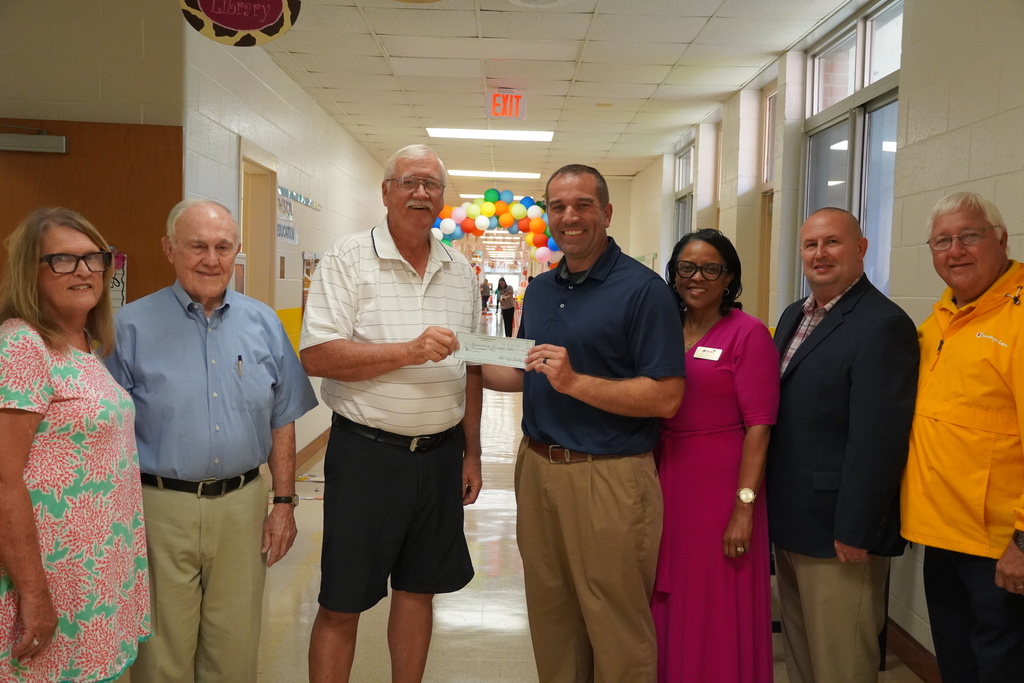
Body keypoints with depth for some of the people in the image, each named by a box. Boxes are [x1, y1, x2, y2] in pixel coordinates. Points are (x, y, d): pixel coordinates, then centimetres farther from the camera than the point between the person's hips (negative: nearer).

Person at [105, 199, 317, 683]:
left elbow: (282, 422, 9)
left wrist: (284, 502, 6)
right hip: (159, 509, -2)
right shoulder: (132, 326, -4)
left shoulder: (263, 324, 5)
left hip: (243, 506, 3)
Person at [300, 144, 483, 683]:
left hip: (440, 453, 5)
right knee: (341, 605, 5)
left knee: (418, 591, 17)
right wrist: (410, 351, -22)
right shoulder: (348, 259, -5)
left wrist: (472, 452, 12)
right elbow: (317, 356, -15)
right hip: (366, 453, -4)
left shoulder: (460, 270, 10)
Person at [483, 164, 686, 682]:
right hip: (536, 469, 7)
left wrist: (575, 382, -25)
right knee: (550, 616, 20)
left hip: (608, 477, -7)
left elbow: (666, 398, -18)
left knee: (616, 632, 8)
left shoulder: (642, 289, -12)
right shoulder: (540, 289, 11)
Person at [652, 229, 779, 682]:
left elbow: (758, 427, -12)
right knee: (666, 602, 16)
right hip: (665, 480, 5)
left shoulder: (749, 334, -9)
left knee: (714, 608, 7)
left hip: (719, 485, -5)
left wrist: (744, 506, -16)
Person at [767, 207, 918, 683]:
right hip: (787, 522, 8)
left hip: (838, 532, -8)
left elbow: (877, 439, -20)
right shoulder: (794, 316, 12)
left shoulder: (883, 325, -16)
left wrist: (854, 531, -20)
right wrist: (770, 508, 13)